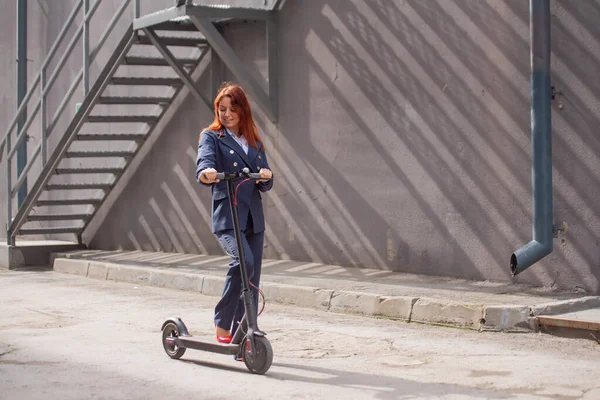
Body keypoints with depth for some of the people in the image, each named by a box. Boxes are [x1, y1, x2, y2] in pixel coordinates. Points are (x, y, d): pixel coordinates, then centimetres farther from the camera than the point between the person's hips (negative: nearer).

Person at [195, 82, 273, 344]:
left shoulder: (254, 142, 18)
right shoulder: (211, 137, 4)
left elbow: (265, 185, 15)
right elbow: (204, 162, -17)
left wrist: (265, 176, -9)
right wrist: (206, 173, -40)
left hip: (253, 219, 6)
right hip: (226, 217, -6)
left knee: (252, 280, 5)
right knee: (243, 261, -28)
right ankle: (222, 323, -13)